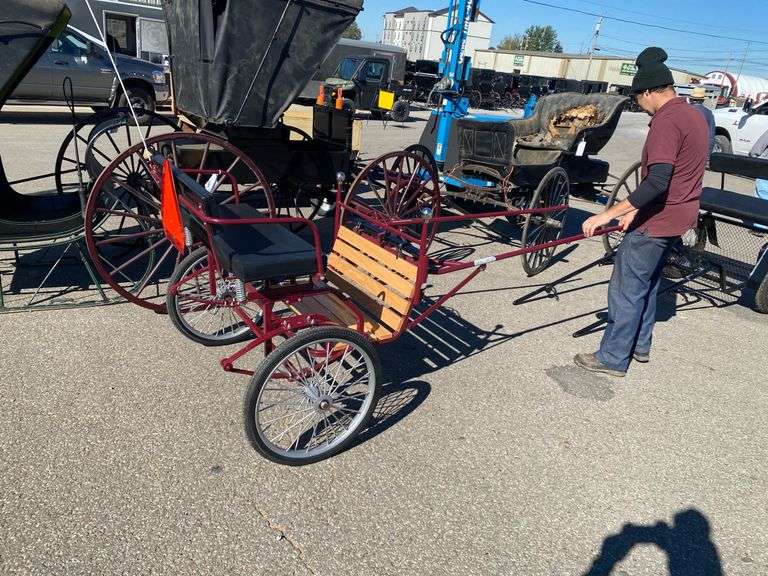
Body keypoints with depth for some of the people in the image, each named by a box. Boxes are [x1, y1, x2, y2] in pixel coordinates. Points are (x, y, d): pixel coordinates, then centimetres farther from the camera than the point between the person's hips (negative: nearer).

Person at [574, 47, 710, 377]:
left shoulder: (667, 121, -19)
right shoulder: (694, 115, 13)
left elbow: (657, 181, -29)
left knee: (627, 288, -1)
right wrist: (634, 210, 15)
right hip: (678, 216, 10)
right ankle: (640, 345, 34)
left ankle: (613, 358, 8)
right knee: (647, 282, 21)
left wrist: (608, 214, -30)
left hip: (657, 221, -10)